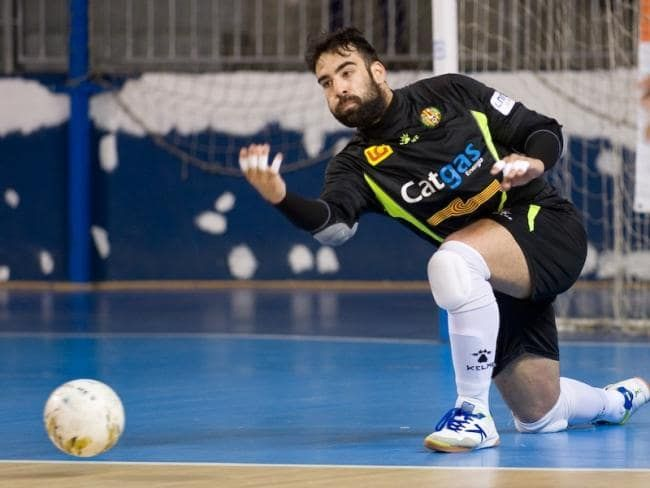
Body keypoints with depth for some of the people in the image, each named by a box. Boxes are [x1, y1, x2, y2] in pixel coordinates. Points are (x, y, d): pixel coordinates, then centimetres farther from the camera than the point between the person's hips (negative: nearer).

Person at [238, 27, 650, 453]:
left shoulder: (452, 93, 1)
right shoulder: (357, 165, 3)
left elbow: (546, 132, 7)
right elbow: (335, 227, -21)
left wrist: (533, 163, -17)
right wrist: (281, 197, -40)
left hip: (546, 225, -5)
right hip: (494, 284, 5)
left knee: (450, 261, -36)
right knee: (539, 416, 5)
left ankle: (475, 412, -24)